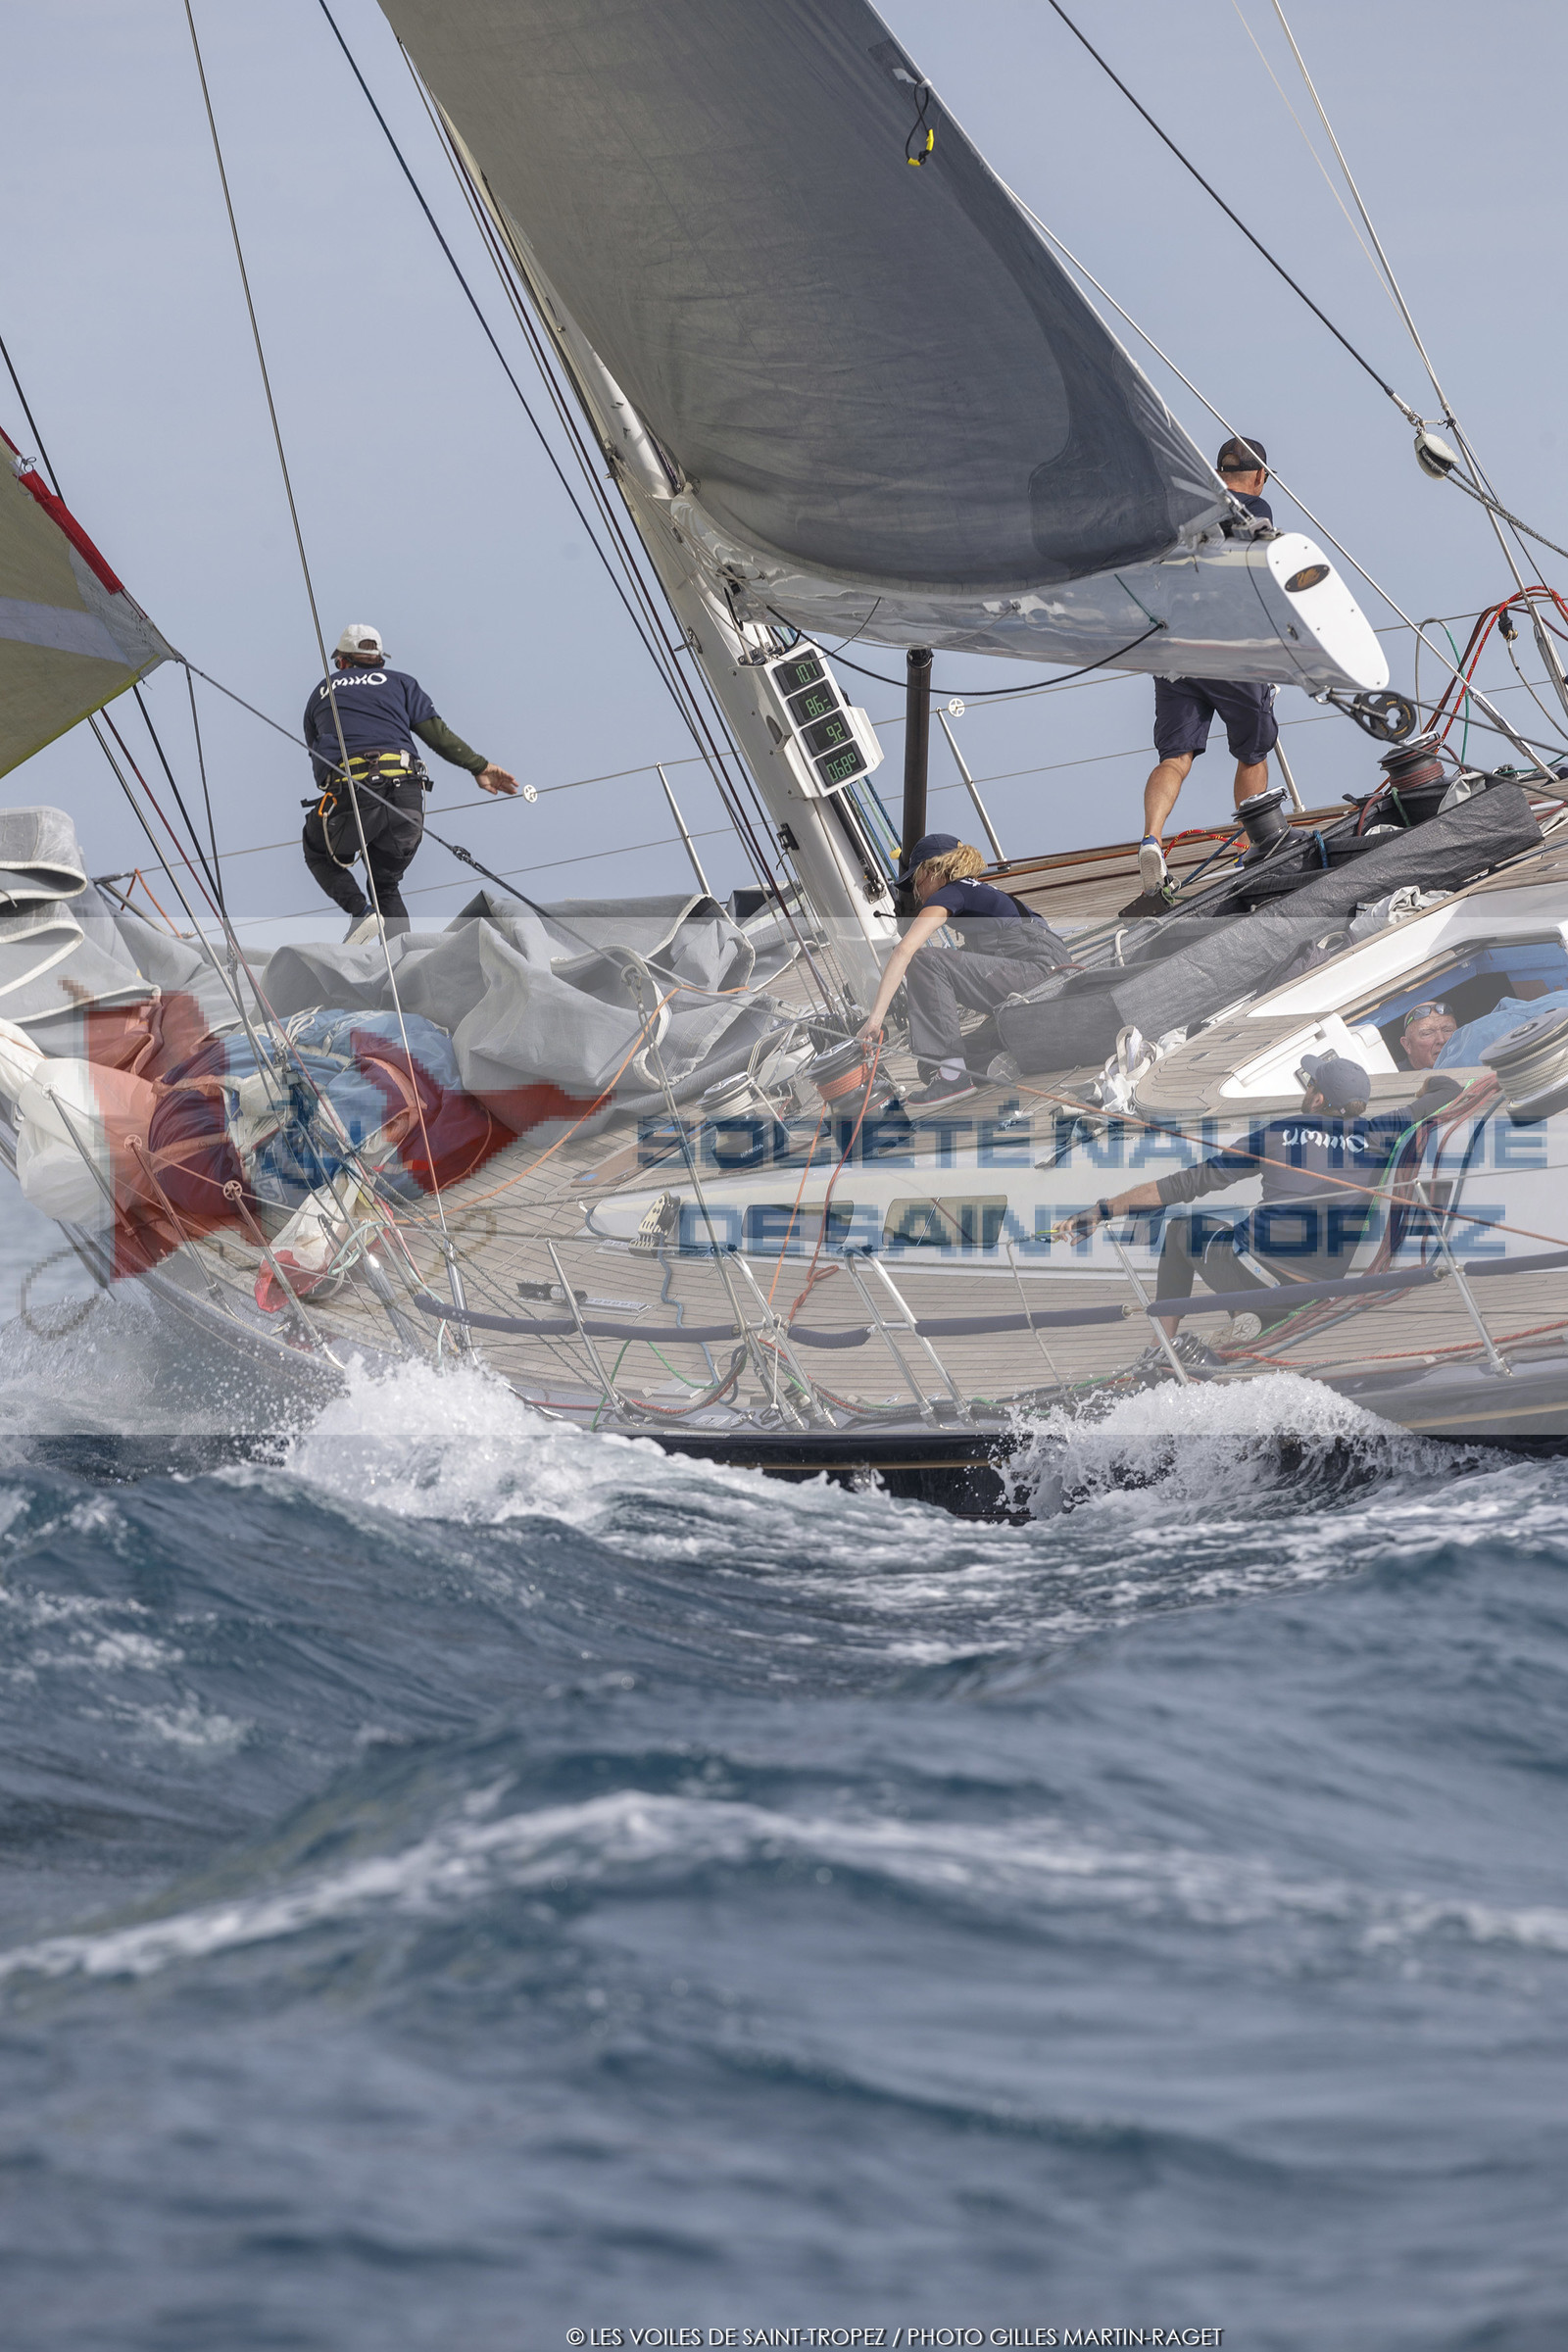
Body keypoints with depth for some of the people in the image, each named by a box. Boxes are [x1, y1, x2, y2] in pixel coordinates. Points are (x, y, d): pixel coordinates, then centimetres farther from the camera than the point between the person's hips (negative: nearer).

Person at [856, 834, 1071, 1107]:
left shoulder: (950, 895, 0)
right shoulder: (985, 892, 27)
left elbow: (904, 950, -12)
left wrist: (876, 1015, -15)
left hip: (1040, 975, -9)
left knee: (925, 962, -14)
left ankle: (954, 1073, -16)